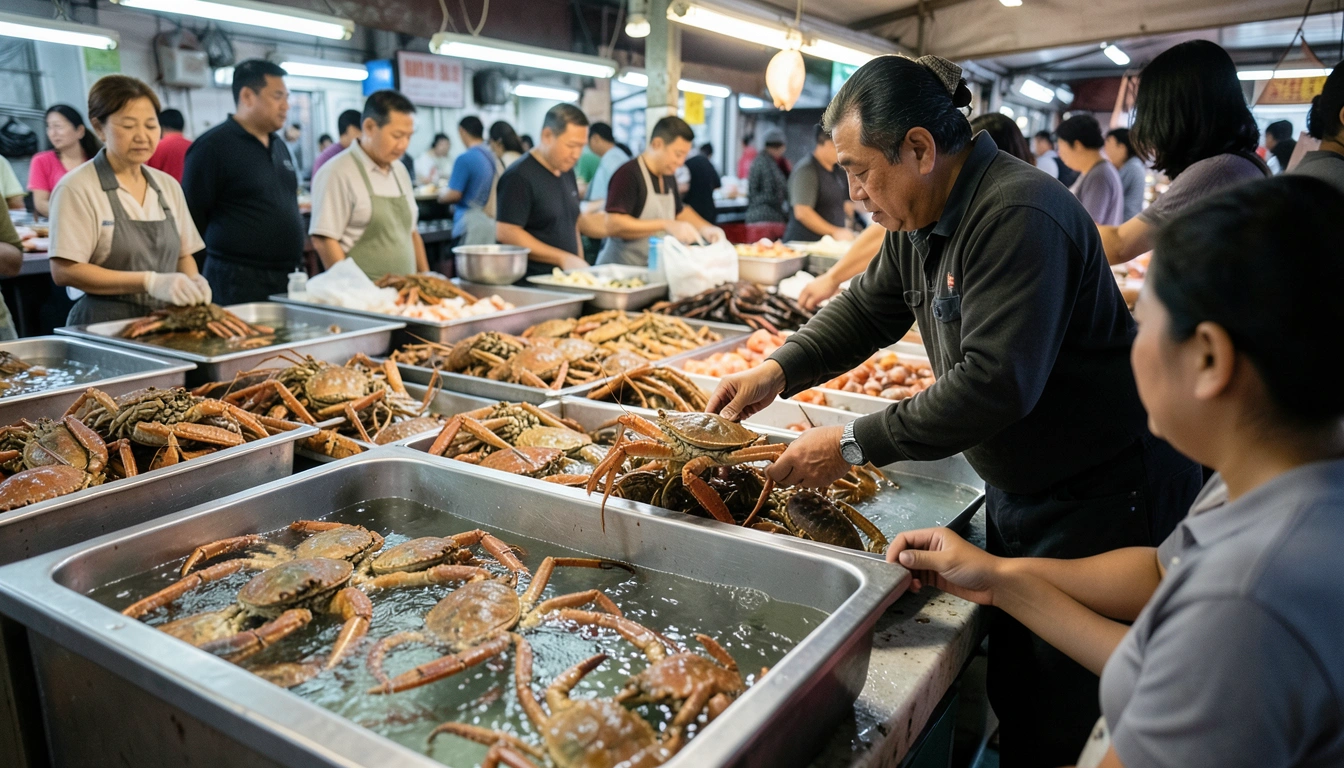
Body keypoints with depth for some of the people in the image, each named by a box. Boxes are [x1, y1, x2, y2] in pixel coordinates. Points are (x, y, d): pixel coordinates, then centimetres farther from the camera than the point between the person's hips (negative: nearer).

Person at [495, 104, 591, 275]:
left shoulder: (567, 171, 14)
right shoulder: (519, 176, -9)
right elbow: (506, 233, -17)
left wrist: (579, 264, 9)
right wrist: (563, 259, -16)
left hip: (566, 279, 6)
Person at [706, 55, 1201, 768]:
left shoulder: (1019, 215, -26)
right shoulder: (921, 217, 4)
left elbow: (994, 383, -31)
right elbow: (866, 308, 12)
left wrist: (855, 444, -26)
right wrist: (779, 370, -3)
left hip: (1104, 494, -9)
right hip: (1018, 488, 9)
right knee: (1010, 690, 19)